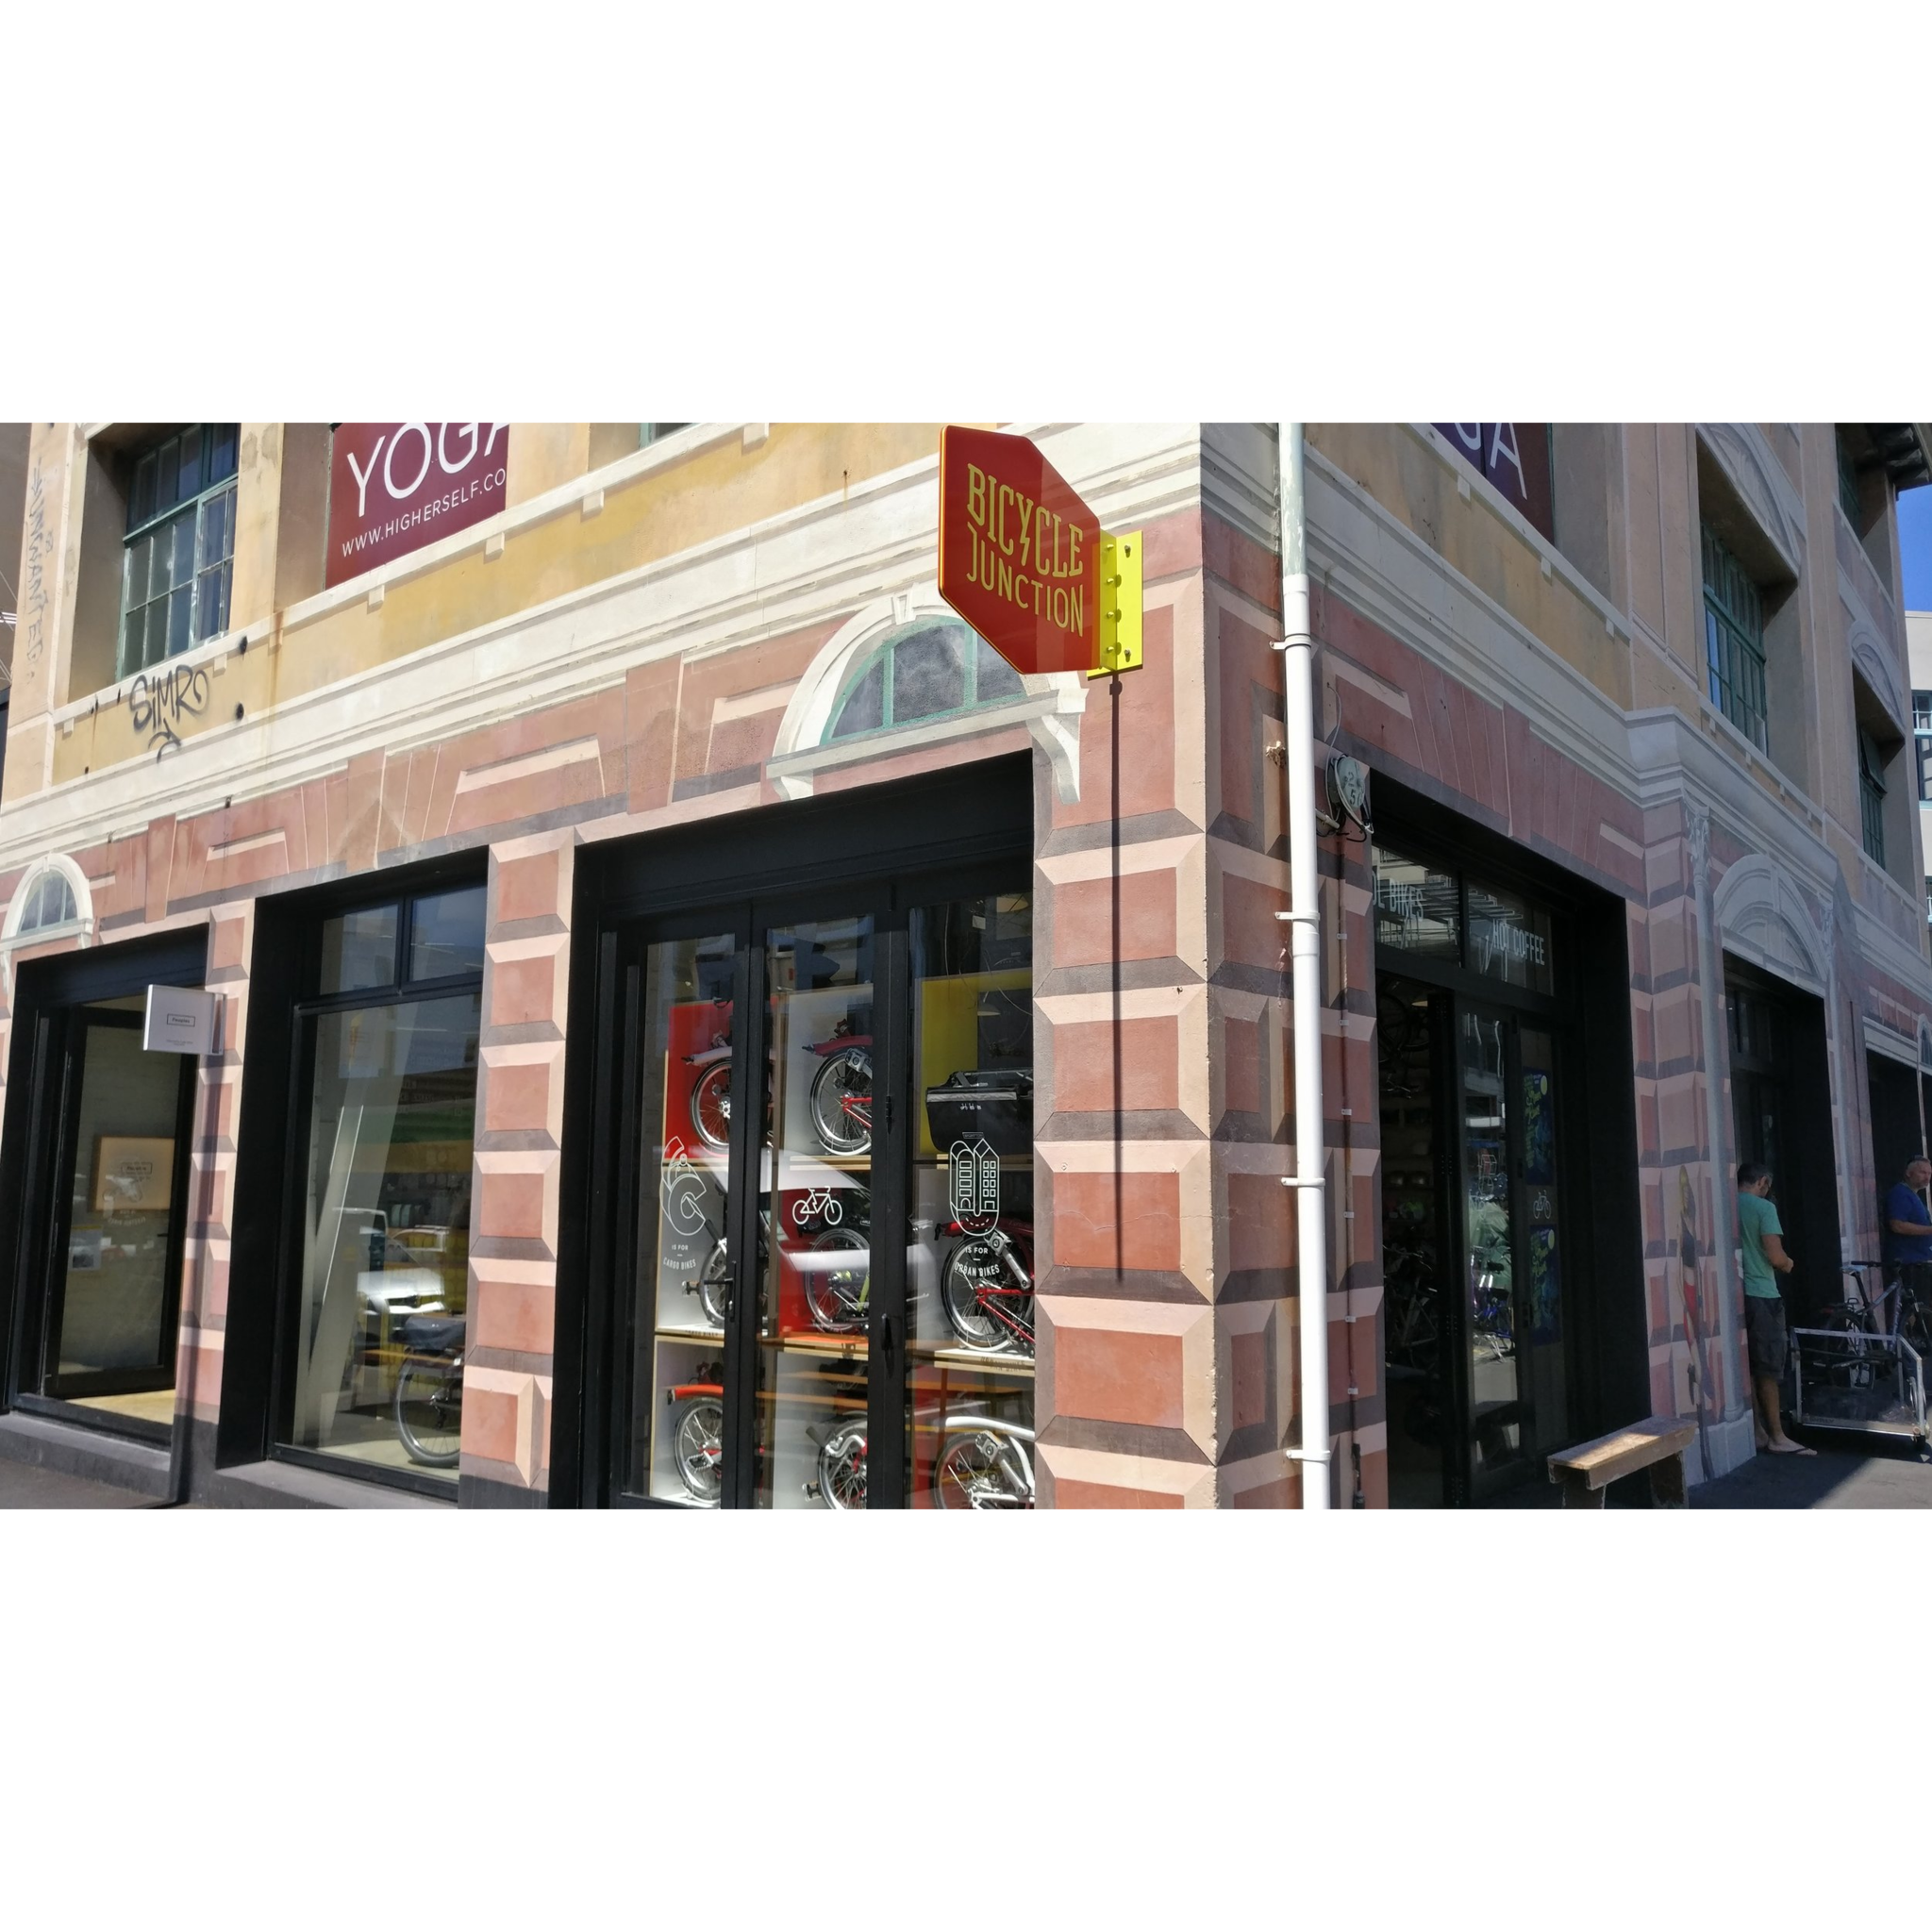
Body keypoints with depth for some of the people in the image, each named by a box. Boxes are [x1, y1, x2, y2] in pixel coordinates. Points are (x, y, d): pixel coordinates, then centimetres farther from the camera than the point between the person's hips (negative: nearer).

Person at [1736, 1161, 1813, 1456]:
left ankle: (1758, 1432, 16)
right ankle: (1777, 1437, 5)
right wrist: (1788, 1264, 5)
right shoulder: (1763, 1207, -10)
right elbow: (1775, 1256, -16)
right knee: (1768, 1370, 0)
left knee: (1747, 1368, 10)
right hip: (1760, 1295, -6)